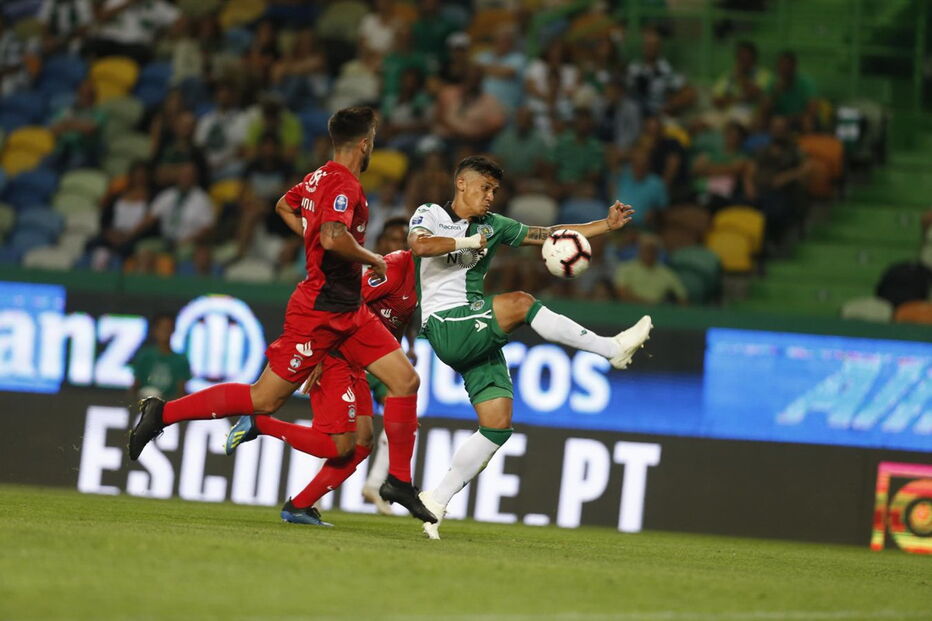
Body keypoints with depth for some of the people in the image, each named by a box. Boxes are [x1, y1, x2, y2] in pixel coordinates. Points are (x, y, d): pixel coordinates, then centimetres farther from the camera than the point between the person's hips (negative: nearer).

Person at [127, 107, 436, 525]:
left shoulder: (320, 178, 12)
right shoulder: (344, 185, -17)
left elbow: (284, 206, 31)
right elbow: (334, 237, -33)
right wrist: (372, 260, -16)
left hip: (347, 312, 10)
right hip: (319, 312, -10)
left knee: (405, 380, 1)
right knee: (265, 398, -5)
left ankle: (399, 482, 4)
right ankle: (163, 412, 5)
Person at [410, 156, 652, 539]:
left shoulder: (492, 226, 20)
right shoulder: (431, 215, 2)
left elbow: (550, 235, 18)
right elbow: (418, 245, -21)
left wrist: (608, 225, 10)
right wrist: (467, 242, -14)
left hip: (479, 335, 7)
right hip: (446, 328, -7)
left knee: (498, 425, -3)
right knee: (519, 302, -26)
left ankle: (436, 501, 3)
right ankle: (613, 349, -21)